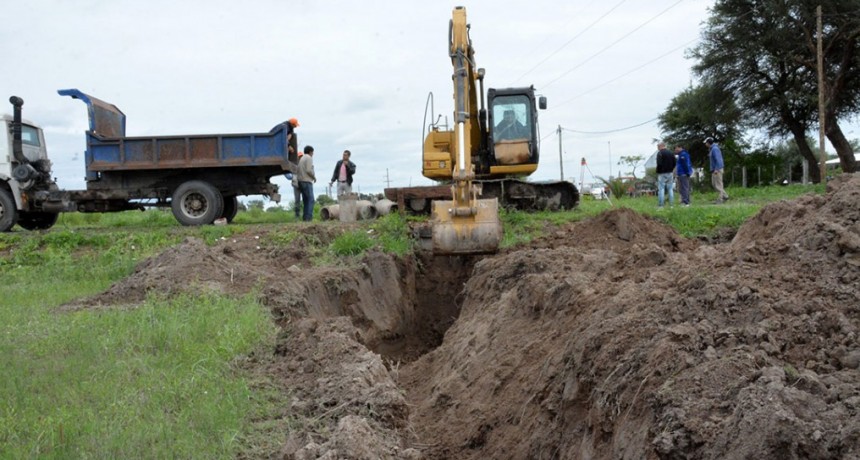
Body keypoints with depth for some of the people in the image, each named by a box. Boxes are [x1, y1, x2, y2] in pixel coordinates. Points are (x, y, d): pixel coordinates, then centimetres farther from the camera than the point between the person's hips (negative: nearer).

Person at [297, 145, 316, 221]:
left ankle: (305, 217, 7)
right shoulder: (309, 158, -7)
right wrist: (314, 177, -3)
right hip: (307, 181, -9)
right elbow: (309, 170, -18)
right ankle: (309, 217, -17)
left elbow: (299, 170, 14)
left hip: (301, 181, 9)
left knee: (305, 200, 10)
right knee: (310, 199, -10)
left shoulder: (301, 158, 19)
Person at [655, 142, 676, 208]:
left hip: (662, 173, -6)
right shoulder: (670, 153, 11)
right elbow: (674, 163, 12)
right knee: (670, 189, 10)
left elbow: (659, 164, -19)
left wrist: (658, 171, -8)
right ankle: (671, 204, 10)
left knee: (661, 189, -4)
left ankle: (660, 205, -7)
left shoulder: (660, 153, -10)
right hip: (670, 173, 6)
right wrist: (670, 169, 16)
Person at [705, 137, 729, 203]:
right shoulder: (712, 149, 17)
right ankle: (725, 196, 14)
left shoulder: (715, 149, -14)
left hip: (717, 170, -10)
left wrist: (716, 169, -25)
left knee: (718, 184, -7)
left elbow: (718, 159, -22)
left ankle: (720, 199, -4)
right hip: (714, 170, 10)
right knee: (714, 184, 11)